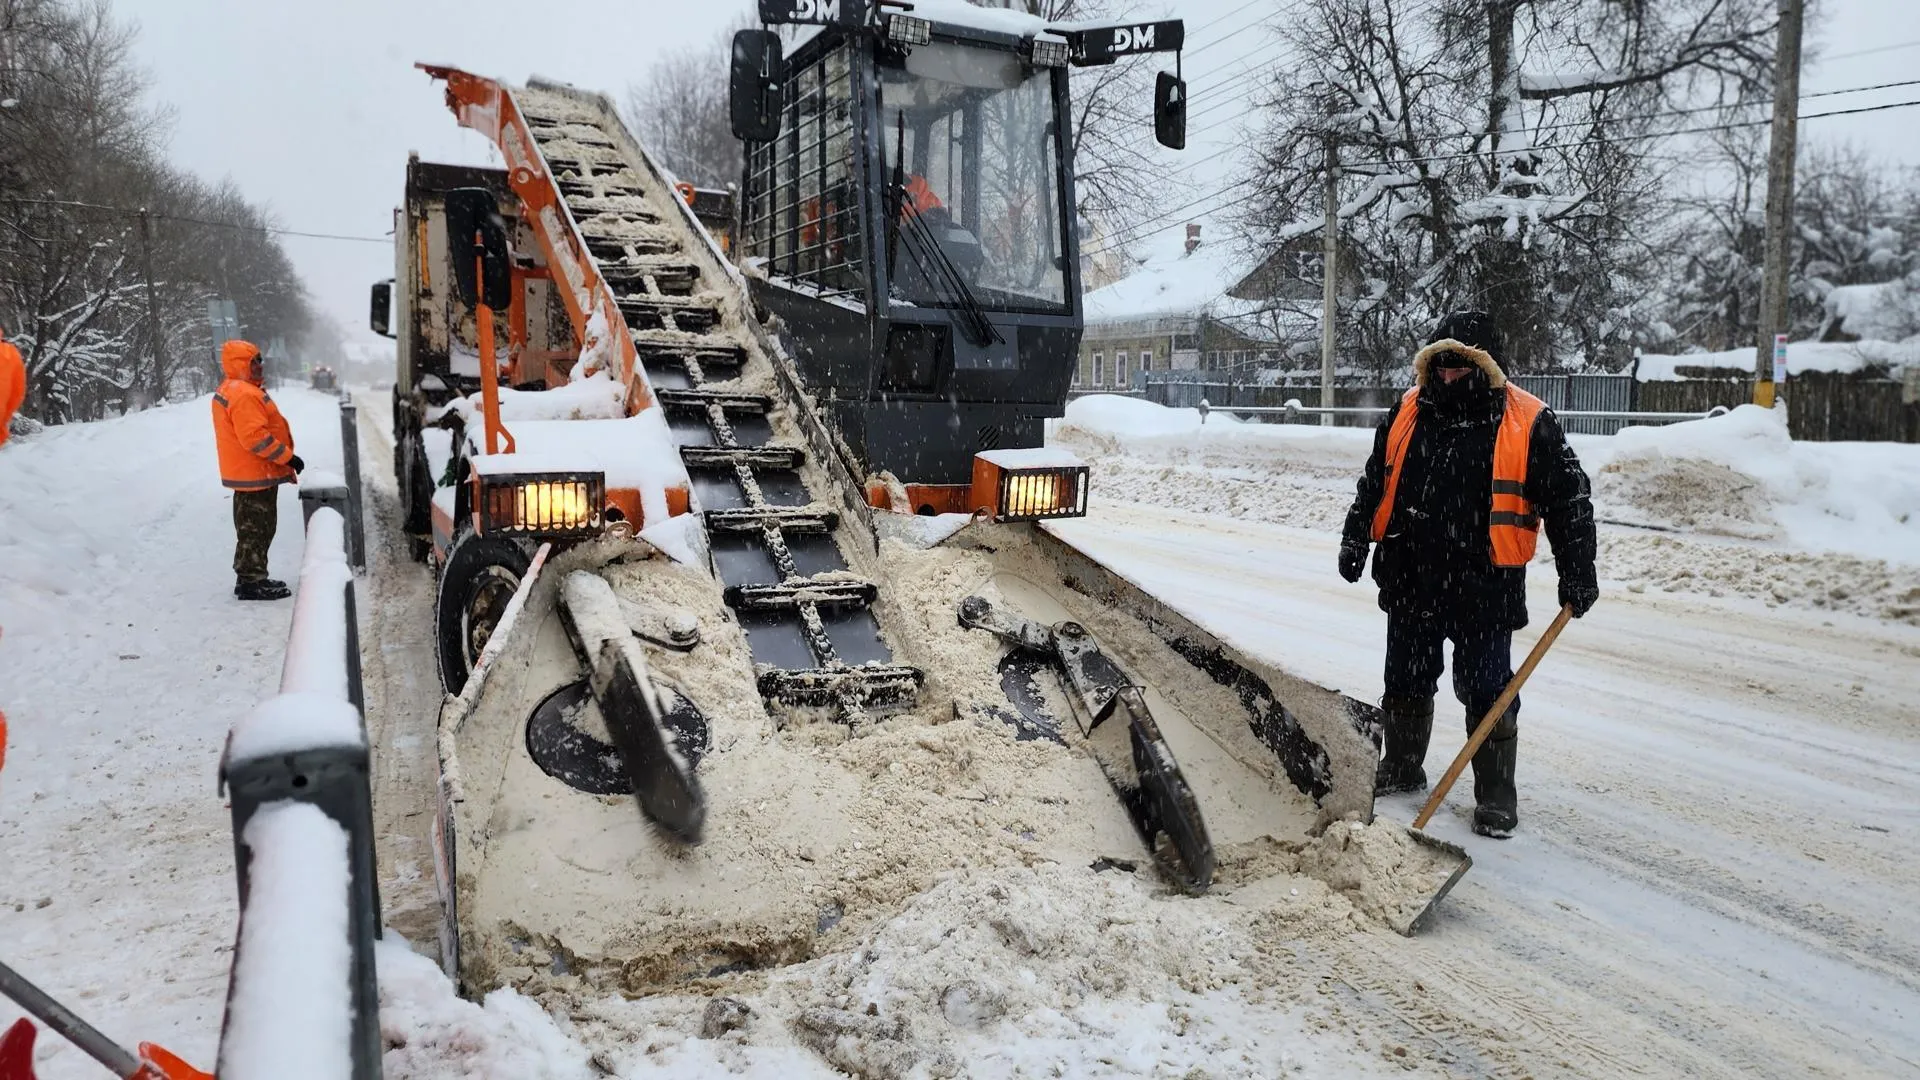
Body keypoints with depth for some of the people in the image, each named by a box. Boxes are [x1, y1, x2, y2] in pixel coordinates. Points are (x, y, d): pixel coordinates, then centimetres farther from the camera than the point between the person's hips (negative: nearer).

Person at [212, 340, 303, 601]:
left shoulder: (230, 390, 15)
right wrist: (287, 457, -21)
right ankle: (251, 582, 0)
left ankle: (250, 578, 26)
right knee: (256, 528, -5)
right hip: (256, 473, -11)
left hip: (247, 472, 11)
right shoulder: (245, 395, -20)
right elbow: (255, 437, -27)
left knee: (253, 527, 18)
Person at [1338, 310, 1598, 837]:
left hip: (1484, 591, -4)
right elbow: (1373, 482, 14)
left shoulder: (1529, 423, -9)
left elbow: (1569, 499, -5)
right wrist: (1355, 539, 11)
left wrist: (1577, 573, -6)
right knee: (1406, 683, 17)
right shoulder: (1408, 412, 3)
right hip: (1411, 583, 5)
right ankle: (1401, 767, 35)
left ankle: (1496, 795, 16)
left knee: (1487, 694, 3)